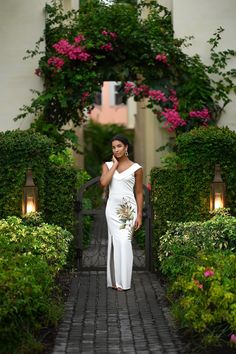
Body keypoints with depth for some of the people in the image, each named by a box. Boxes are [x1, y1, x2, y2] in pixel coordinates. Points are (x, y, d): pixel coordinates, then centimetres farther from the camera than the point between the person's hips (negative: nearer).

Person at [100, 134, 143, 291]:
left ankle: (123, 281, -4)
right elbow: (103, 183, -12)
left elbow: (139, 193, 3)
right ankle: (114, 279, 8)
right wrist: (115, 164, -6)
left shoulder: (136, 168, 0)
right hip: (113, 208, 3)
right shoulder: (108, 165, 7)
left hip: (128, 208, -2)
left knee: (124, 242, -9)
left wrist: (139, 215, -2)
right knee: (115, 242, 3)